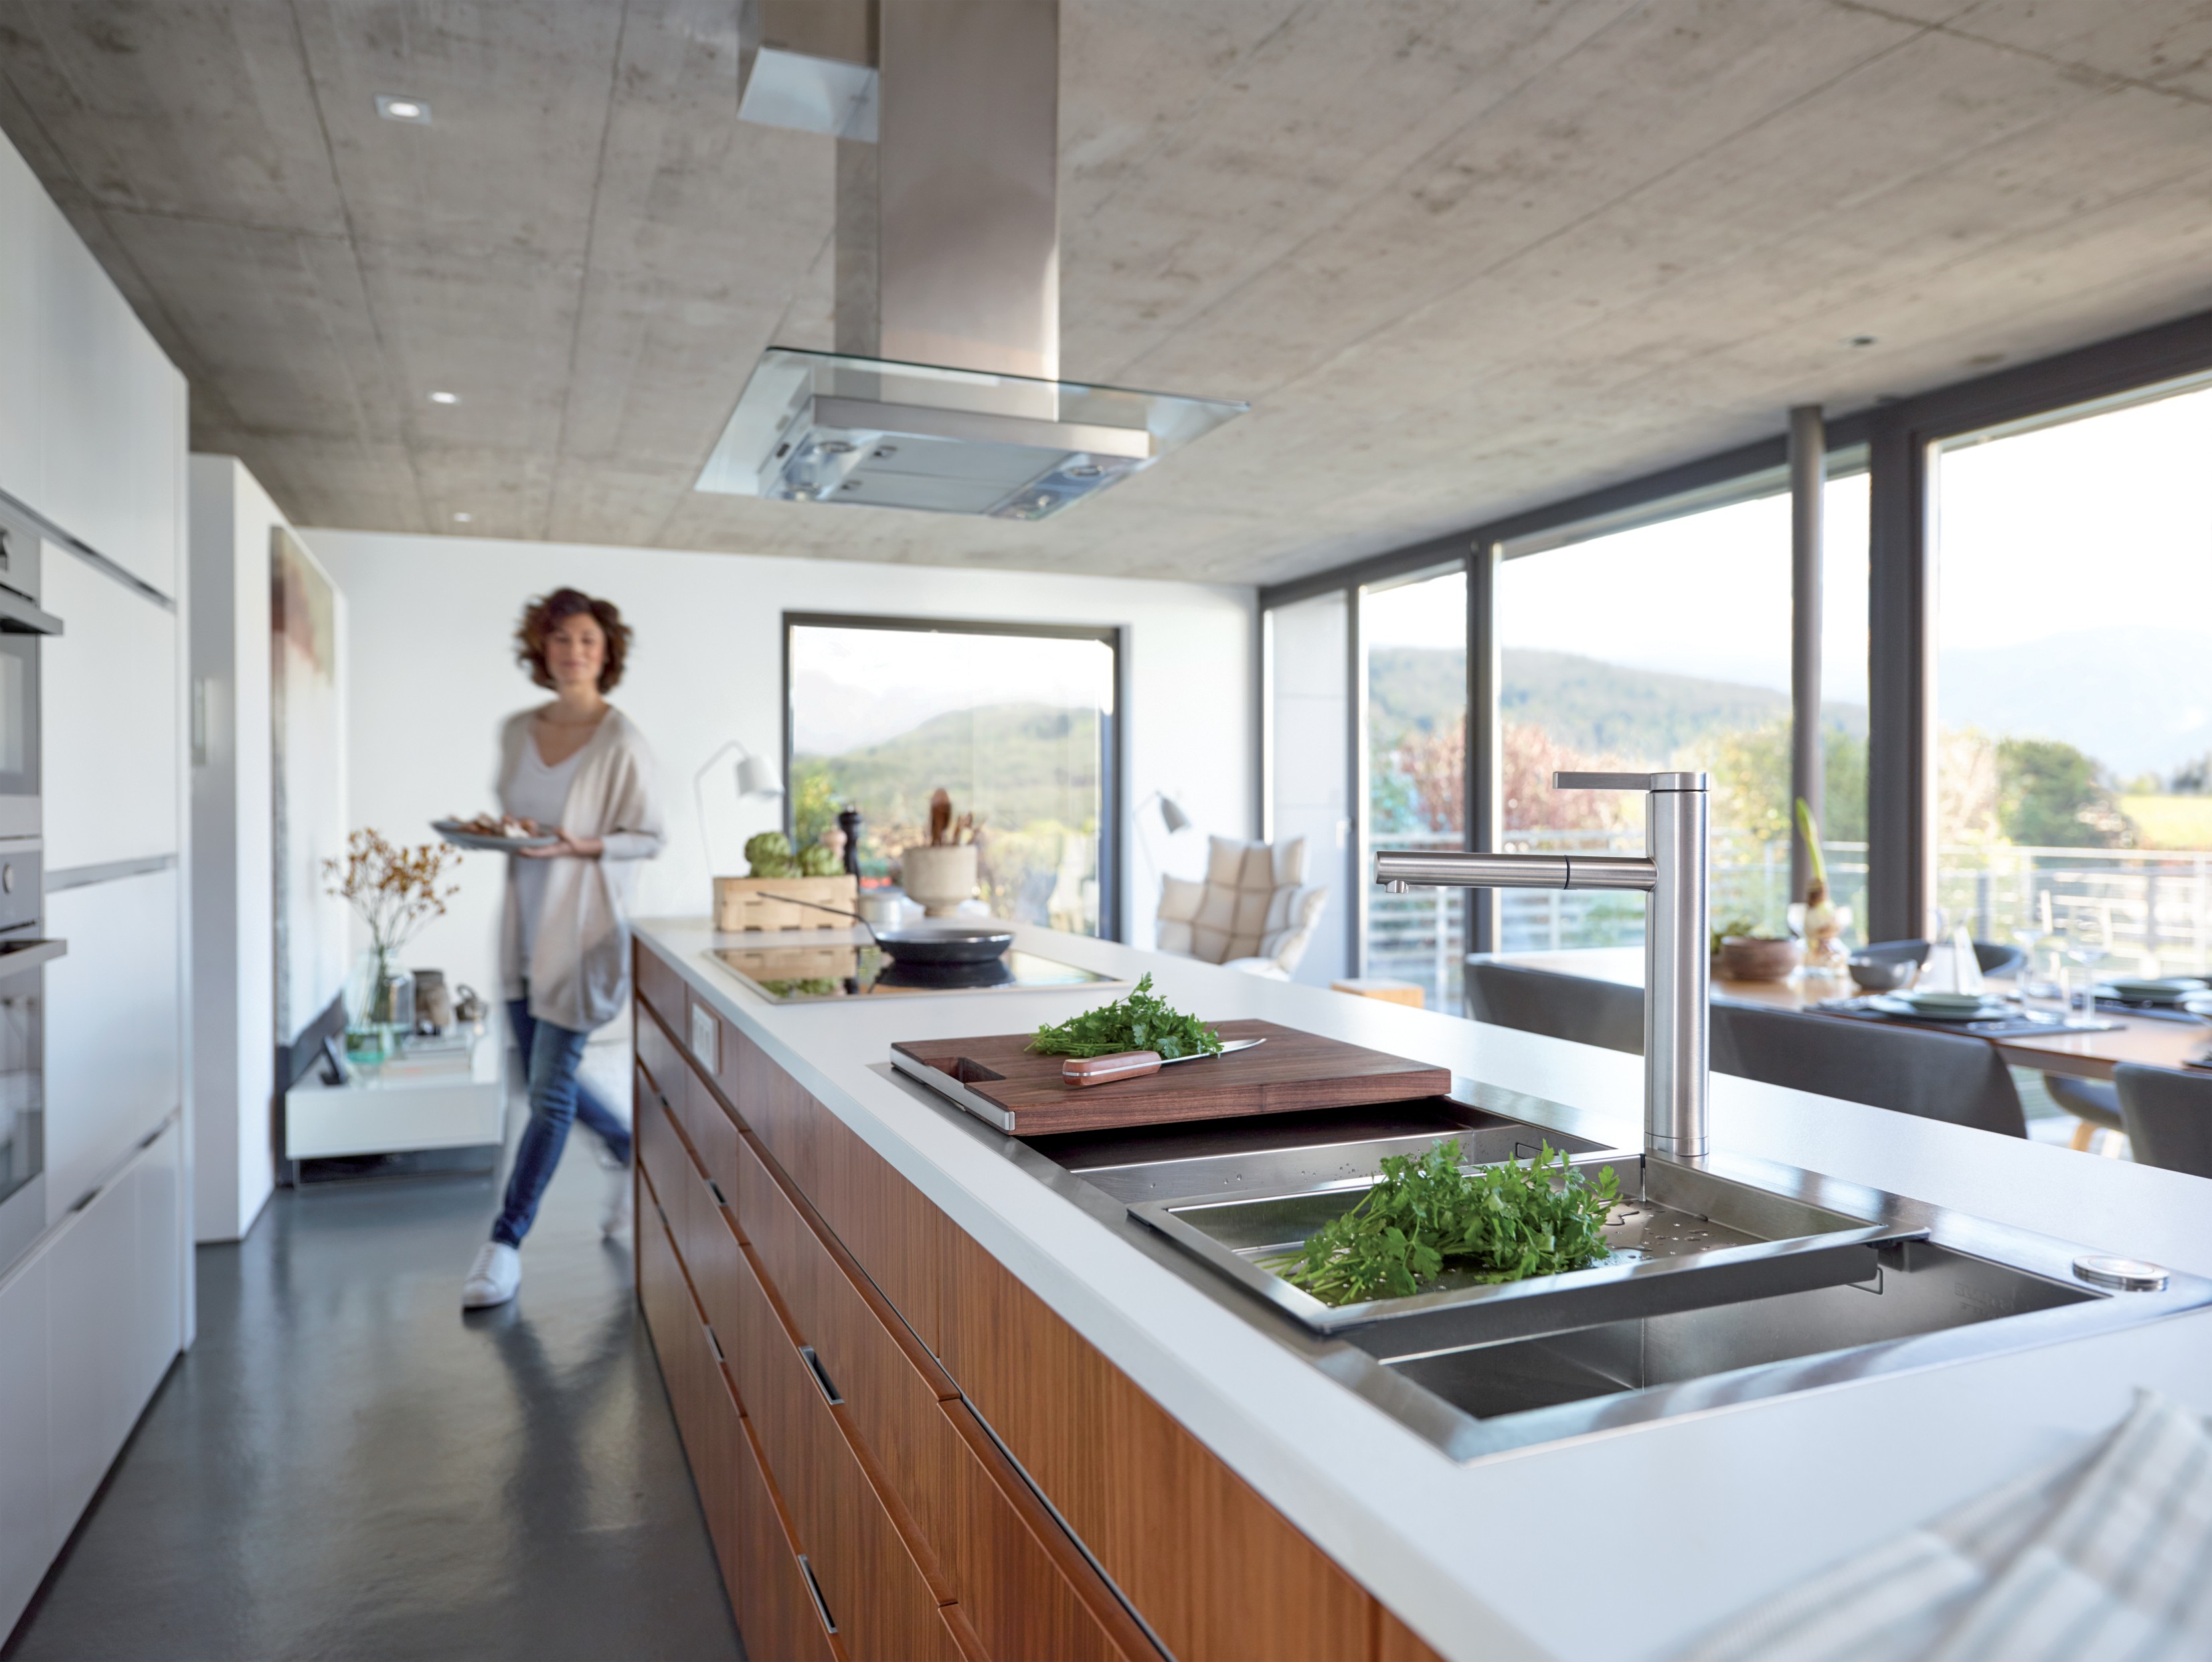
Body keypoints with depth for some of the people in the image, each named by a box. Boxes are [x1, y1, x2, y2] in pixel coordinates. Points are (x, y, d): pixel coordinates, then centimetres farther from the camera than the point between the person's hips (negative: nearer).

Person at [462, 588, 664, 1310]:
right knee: (546, 1077, 14)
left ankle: (506, 1242, 8)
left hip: (582, 929, -6)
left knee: (551, 1088, -2)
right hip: (525, 924, 6)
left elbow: (648, 837, -7)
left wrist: (581, 846, -22)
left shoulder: (622, 742, -10)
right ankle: (627, 1149, 40)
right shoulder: (516, 732, 8)